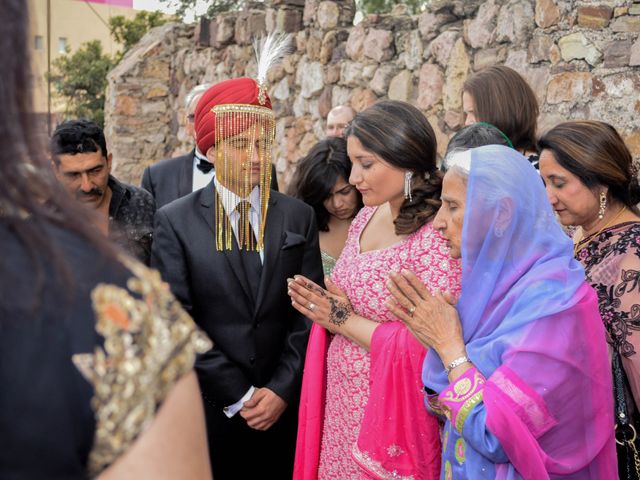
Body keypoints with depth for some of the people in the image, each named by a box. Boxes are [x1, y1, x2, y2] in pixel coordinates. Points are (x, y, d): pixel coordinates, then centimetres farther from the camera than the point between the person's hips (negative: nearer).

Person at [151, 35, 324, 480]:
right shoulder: (176, 221, -4)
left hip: (284, 408, 2)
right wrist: (240, 395, -11)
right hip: (208, 410, -2)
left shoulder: (299, 217, 3)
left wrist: (281, 389, -9)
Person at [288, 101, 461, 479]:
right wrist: (325, 309, -6)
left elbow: (426, 349, -25)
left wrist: (344, 321, -16)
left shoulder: (438, 238, -22)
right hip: (342, 399, 7)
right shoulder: (368, 215, 4)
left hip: (390, 410, -7)